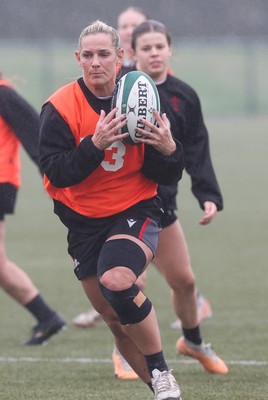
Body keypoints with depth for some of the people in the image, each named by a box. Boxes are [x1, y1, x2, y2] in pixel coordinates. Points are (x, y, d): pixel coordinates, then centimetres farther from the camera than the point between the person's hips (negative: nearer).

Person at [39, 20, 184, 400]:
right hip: (83, 222, 2)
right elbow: (56, 172, -16)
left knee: (117, 282, -30)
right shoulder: (60, 108, -9)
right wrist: (94, 145, -29)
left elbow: (167, 177, 0)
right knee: (115, 317, 6)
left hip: (135, 212, -2)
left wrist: (169, 150, -21)